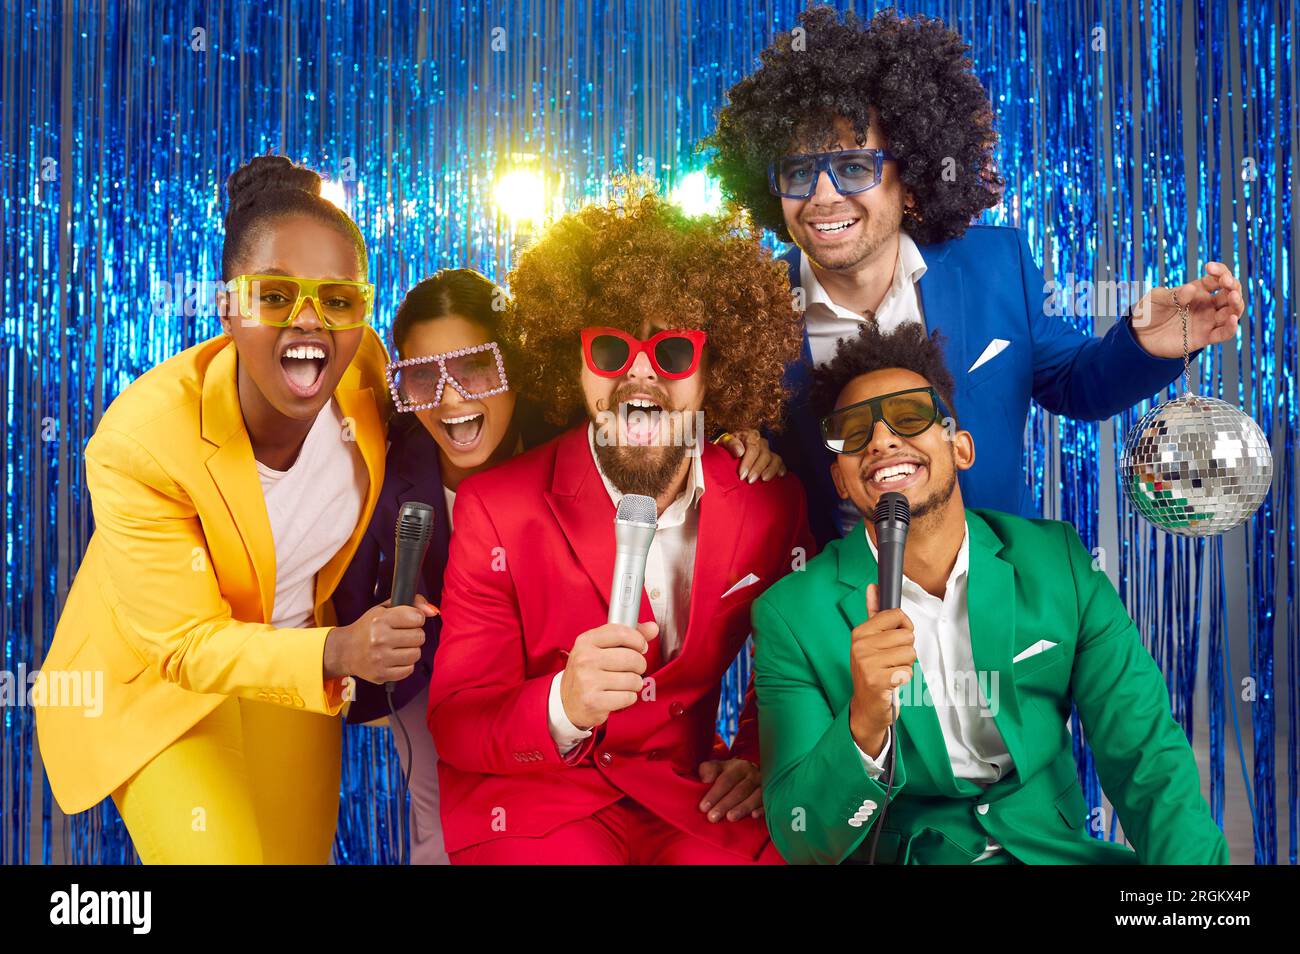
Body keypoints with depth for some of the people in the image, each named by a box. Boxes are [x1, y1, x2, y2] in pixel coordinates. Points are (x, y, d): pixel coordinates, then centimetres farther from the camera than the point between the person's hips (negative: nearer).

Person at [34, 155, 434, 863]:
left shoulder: (366, 370, -19)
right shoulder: (139, 441, -32)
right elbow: (185, 644, -27)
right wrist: (336, 653, -43)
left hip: (296, 665, 5)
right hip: (154, 684, -4)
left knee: (304, 853, 17)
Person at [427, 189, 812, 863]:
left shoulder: (770, 502, -2)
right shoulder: (495, 509, -10)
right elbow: (456, 725, -12)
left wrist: (761, 752, -2)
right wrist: (563, 709, -31)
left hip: (689, 794, 3)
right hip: (534, 800, -3)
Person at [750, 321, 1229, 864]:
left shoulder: (1058, 563, -2)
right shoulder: (790, 616, -8)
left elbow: (1146, 758, -2)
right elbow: (800, 841, -12)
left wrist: (1193, 867, -20)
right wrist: (865, 724, -30)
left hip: (1055, 849, 3)